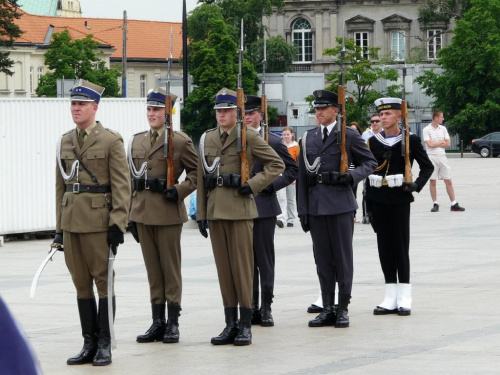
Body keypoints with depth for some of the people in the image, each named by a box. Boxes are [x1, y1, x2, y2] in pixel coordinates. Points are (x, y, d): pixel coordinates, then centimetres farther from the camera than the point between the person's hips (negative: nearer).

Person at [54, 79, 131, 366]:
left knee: (103, 281, -1)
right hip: (71, 222, 5)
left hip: (99, 222, -5)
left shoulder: (111, 141, -4)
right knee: (81, 284, 8)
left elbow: (122, 186, -8)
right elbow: (61, 186, 15)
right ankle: (89, 343, 14)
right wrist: (59, 227, 12)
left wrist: (118, 224, -15)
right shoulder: (65, 142, 13)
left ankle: (105, 345, 5)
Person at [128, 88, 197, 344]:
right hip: (143, 214, 5)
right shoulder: (136, 141, 12)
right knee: (152, 269, 9)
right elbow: (131, 180, 15)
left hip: (168, 214, -5)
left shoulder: (180, 141, -3)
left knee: (170, 268, 0)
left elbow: (196, 173, 1)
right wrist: (131, 213, 11)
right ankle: (157, 322, 13)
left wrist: (179, 191, -14)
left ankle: (172, 323, 5)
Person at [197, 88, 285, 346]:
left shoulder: (249, 137, -2)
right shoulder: (207, 139, 12)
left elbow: (276, 164, 0)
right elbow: (201, 179, 14)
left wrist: (253, 185, -9)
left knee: (242, 267, -3)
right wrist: (201, 214, 9)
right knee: (223, 269, 6)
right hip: (215, 212, 5)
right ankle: (230, 324, 11)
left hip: (240, 210, -5)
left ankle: (245, 325, 2)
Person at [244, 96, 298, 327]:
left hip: (263, 207, -3)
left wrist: (272, 186, -7)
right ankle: (252, 307, 11)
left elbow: (292, 170, 4)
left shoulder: (273, 142, 2)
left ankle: (266, 308, 4)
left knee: (264, 259, 0)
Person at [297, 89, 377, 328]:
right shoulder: (308, 139, 12)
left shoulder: (349, 136, 0)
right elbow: (302, 176, 11)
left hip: (340, 204, -4)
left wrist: (352, 176, -14)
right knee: (323, 259, 7)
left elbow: (370, 163, 6)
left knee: (343, 257, 1)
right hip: (316, 207, 4)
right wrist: (303, 210, 6)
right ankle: (327, 308, 12)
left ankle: (343, 308, 6)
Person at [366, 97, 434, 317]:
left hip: (399, 199, -4)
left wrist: (417, 185, -13)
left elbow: (427, 166, 3)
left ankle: (404, 299, 2)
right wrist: (368, 202, 7)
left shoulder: (410, 140, -2)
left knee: (401, 247, -2)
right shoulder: (374, 142, 8)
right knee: (384, 247, 5)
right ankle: (391, 298, 10)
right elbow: (369, 172, 11)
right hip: (378, 200, 4)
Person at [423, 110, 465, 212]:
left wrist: (435, 144, -5)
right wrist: (442, 142, 0)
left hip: (442, 156, 4)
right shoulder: (426, 129, -3)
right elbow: (430, 144, -12)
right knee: (432, 181, 0)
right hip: (431, 157, -4)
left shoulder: (443, 129, 11)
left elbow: (448, 143, 5)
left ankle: (454, 204, 3)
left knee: (448, 181, 2)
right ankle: (435, 204, 7)